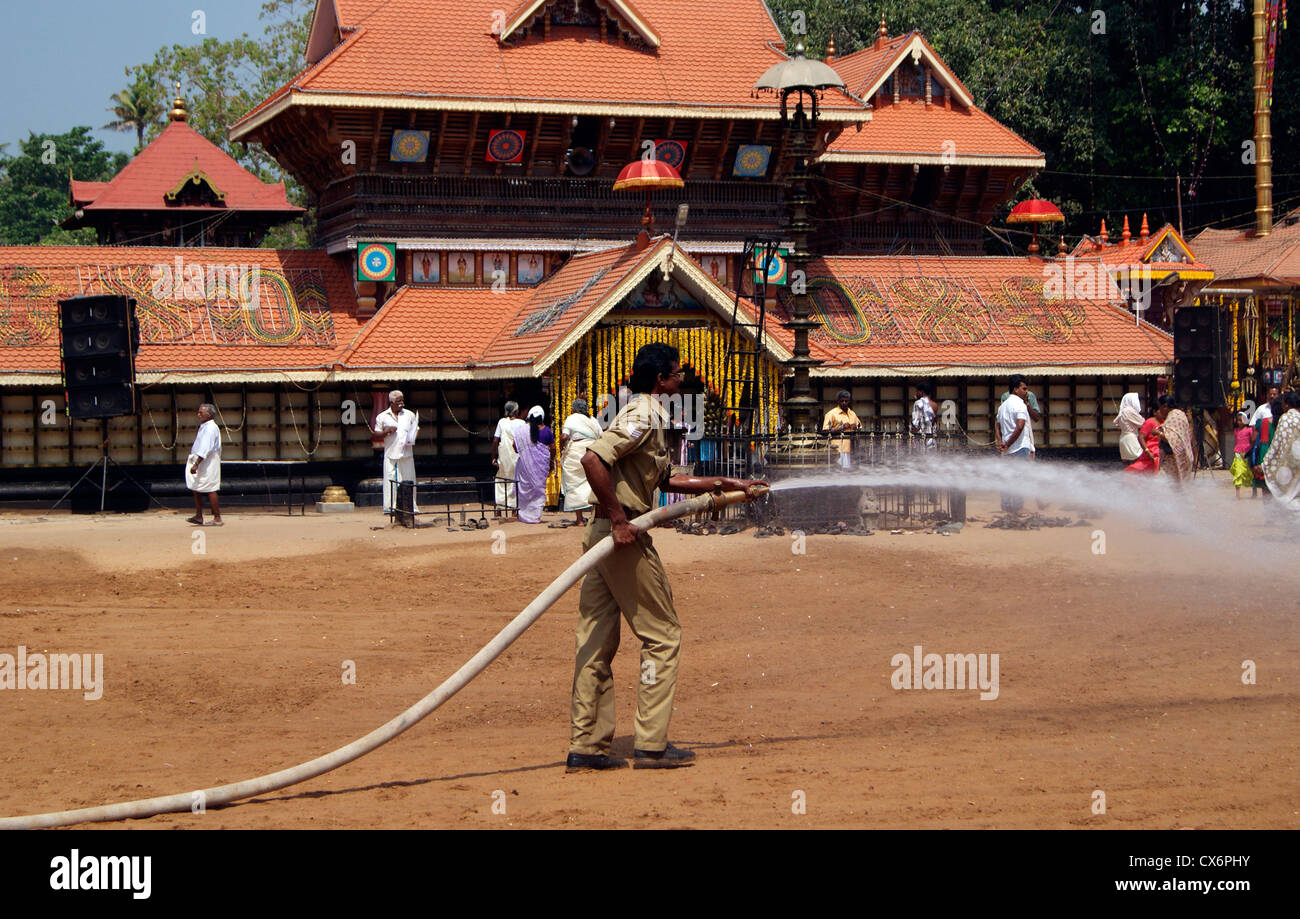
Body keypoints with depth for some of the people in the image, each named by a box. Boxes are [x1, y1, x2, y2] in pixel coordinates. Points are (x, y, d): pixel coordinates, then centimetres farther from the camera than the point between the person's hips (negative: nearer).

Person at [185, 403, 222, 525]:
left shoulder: (210, 428, -17)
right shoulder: (203, 427, 16)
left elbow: (205, 449, -25)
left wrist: (196, 464, -29)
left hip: (208, 464, -10)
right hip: (199, 463, 10)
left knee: (210, 490, -7)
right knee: (196, 489, 9)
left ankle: (217, 518, -3)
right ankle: (198, 516, 13)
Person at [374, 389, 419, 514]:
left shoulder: (410, 415, 13)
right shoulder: (382, 417, 7)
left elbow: (416, 429, 17)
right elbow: (377, 433, 9)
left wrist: (413, 438, -4)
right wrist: (387, 431, -11)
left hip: (407, 453, 2)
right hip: (391, 453, -2)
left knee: (408, 479, 2)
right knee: (391, 480, -5)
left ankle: (411, 506, 7)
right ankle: (390, 507, -1)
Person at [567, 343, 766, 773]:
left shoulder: (648, 415, 18)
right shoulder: (643, 415, -13)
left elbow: (666, 479, 27)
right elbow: (593, 458, -27)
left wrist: (726, 484, 28)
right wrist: (618, 518, -24)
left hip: (604, 534, 10)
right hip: (624, 538, -10)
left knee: (596, 640, 8)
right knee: (662, 636, 0)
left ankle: (585, 746, 11)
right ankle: (651, 745, 1)